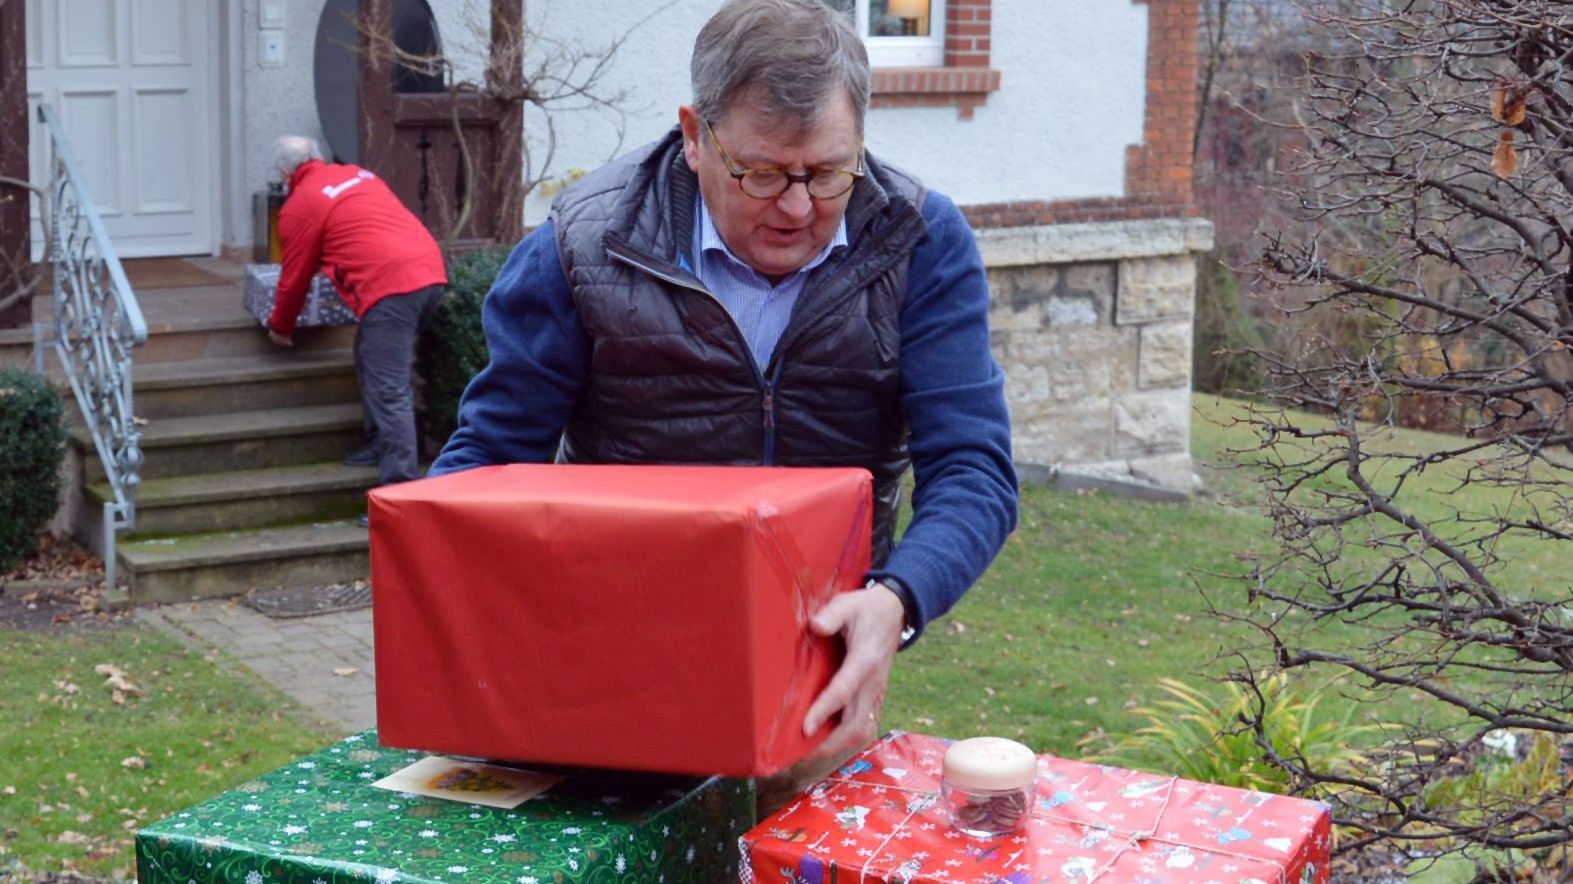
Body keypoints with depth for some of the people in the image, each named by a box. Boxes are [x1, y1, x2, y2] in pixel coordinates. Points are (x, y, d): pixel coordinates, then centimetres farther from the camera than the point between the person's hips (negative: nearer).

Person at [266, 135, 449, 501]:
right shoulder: (357, 174, 24)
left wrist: (280, 327, 30)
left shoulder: (299, 206, 4)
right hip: (431, 269, 8)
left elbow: (295, 277, 13)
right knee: (373, 362, 25)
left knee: (388, 390, -9)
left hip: (391, 286, -8)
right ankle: (381, 446, 33)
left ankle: (401, 487, -14)